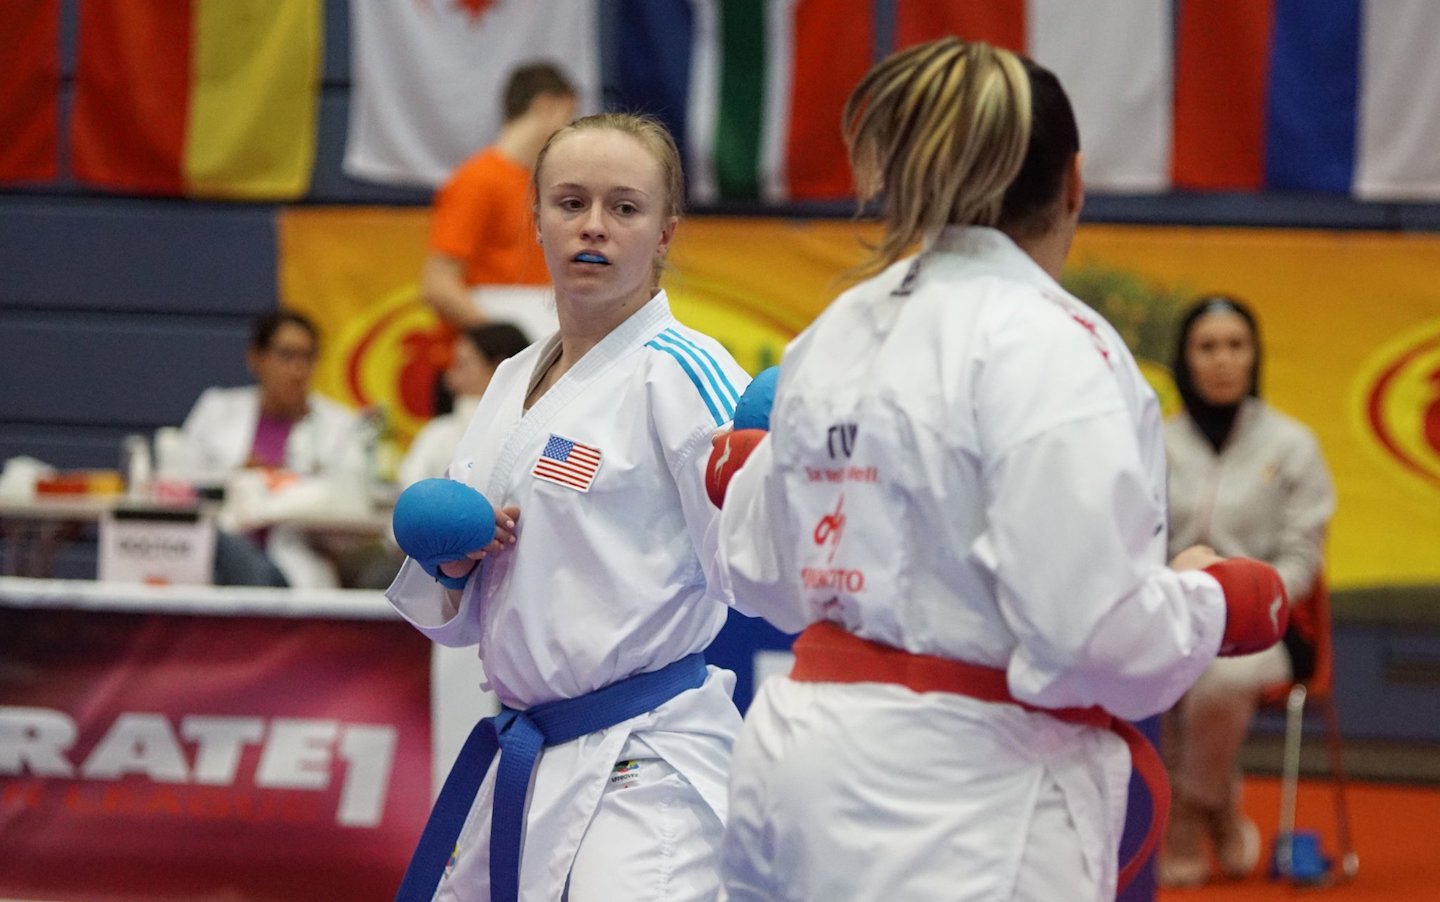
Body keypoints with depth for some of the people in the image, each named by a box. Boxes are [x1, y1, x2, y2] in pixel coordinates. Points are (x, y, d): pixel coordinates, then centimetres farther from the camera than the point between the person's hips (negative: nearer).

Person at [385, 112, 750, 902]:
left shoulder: (682, 375, -9)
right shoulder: (515, 380, 14)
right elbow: (455, 613, 21)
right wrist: (449, 560, 0)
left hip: (644, 771, -8)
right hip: (524, 763, 8)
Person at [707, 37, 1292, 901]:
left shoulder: (833, 335, 9)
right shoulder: (1047, 342, -13)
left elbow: (768, 576, 19)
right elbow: (1088, 625, -20)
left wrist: (745, 471, 40)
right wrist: (1214, 603, 1)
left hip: (803, 754, 8)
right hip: (959, 802, -8)